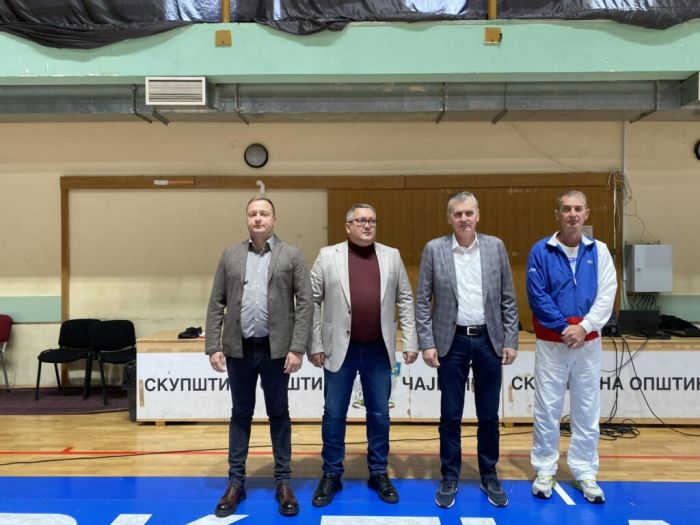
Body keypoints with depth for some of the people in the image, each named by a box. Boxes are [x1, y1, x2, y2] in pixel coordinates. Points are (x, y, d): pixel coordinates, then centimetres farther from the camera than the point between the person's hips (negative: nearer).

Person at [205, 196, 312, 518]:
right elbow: (216, 304, 5)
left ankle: (283, 482, 22)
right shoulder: (230, 256, 6)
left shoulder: (291, 255, 0)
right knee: (241, 414, 12)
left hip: (275, 349, -2)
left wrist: (297, 348, -11)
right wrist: (213, 347, -2)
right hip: (239, 349, 2)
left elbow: (305, 303, -4)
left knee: (278, 414, 10)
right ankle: (236, 482, 24)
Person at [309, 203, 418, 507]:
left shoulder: (391, 256, 5)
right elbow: (312, 301, 0)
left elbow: (405, 300, 6)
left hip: (379, 350, 2)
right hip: (340, 349, -1)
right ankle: (331, 474, 22)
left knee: (379, 414, 11)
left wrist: (410, 342, 1)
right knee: (334, 414, 7)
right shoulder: (328, 256, -1)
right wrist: (315, 345, -4)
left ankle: (379, 473, 26)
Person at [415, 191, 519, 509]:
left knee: (489, 415, 11)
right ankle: (450, 477, 23)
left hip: (489, 340, 1)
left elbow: (508, 299, 4)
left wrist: (511, 341, 0)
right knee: (450, 415, 7)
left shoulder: (495, 247, 1)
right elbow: (422, 301, -1)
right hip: (452, 341, -1)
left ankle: (489, 476, 27)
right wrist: (426, 343, -6)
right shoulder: (434, 250, -3)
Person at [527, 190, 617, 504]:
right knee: (547, 409, 6)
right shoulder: (541, 251, -5)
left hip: (588, 343, 2)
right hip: (550, 343, -2)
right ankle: (545, 470, 20)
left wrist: (583, 327, -15)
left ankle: (584, 472, 23)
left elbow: (607, 295, -4)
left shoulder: (599, 250, 2)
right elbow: (537, 296, -9)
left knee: (587, 410, 9)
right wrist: (564, 327, -14)